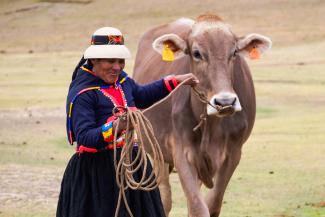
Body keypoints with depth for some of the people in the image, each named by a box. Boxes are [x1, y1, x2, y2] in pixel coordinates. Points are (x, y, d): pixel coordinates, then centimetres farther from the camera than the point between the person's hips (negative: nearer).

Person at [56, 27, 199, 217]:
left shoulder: (121, 79, 9)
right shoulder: (82, 93, -16)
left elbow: (141, 96, 32)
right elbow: (84, 138, -25)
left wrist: (175, 81, 31)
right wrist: (114, 127, -40)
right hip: (98, 173, -8)